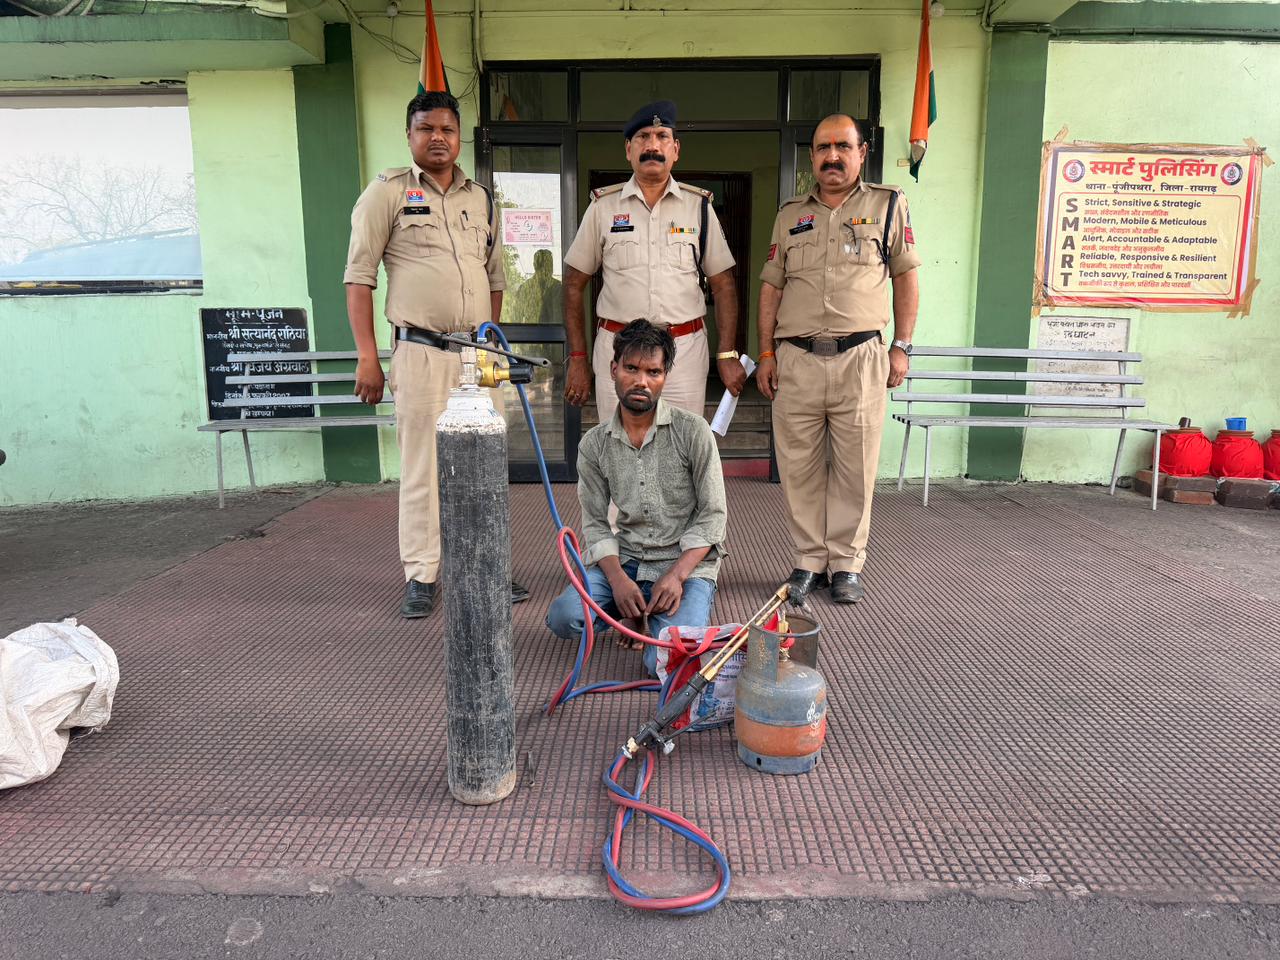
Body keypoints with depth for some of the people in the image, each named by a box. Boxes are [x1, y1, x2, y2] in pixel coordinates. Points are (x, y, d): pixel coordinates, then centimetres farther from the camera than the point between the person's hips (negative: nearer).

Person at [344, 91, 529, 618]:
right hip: (422, 353, -4)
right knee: (421, 467, -1)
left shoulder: (480, 198, 16)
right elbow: (359, 278, -3)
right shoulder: (388, 191, 1)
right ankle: (421, 576, 11)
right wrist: (368, 357, -10)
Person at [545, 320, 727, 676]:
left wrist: (676, 574, -17)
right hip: (625, 559, 3)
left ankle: (692, 607, 11)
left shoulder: (692, 430, -6)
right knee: (563, 617, -22)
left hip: (687, 562, -3)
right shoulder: (594, 444, 3)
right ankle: (638, 610, 9)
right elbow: (595, 522, 3)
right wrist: (618, 578, -14)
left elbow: (712, 515, -5)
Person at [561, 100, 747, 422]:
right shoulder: (603, 206, 6)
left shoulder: (699, 206, 8)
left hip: (685, 350, 1)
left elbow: (722, 284, 9)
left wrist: (727, 354, -1)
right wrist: (577, 358, 1)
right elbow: (574, 284, 7)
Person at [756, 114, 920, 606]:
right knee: (799, 467, 5)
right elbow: (771, 287, 13)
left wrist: (902, 346, 1)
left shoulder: (888, 204, 9)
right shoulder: (790, 214, 15)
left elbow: (905, 276, 9)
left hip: (860, 358, -2)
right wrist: (766, 353, 5)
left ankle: (846, 563, 15)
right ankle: (808, 561, 18)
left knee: (855, 468, 2)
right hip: (795, 359, 2)